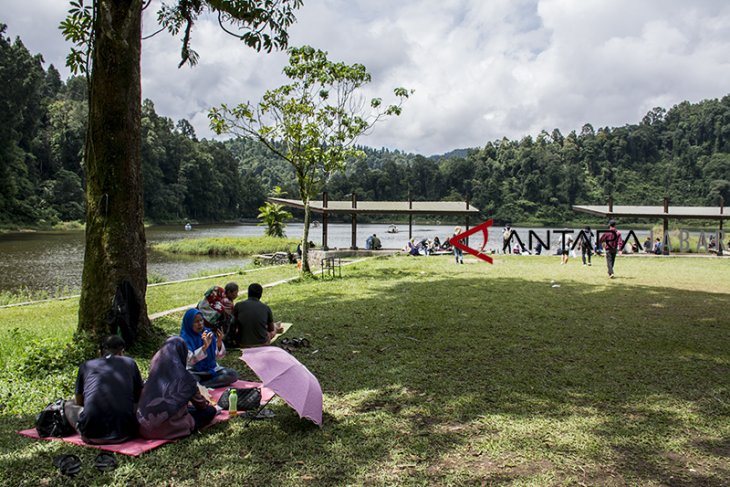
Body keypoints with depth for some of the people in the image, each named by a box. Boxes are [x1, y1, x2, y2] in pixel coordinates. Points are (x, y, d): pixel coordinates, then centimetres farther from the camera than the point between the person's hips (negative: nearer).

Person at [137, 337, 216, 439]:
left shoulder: (155, 370, -1)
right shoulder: (185, 378, -16)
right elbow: (200, 405, 4)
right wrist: (206, 404, 30)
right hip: (171, 429, -5)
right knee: (210, 411, 10)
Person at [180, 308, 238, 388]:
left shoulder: (208, 332, 0)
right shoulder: (185, 338, -11)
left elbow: (219, 355, -1)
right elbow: (190, 360, -23)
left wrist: (219, 343, -21)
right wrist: (204, 346, -34)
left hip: (212, 369, 6)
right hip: (195, 372, -5)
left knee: (233, 375, -21)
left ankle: (199, 386, -21)